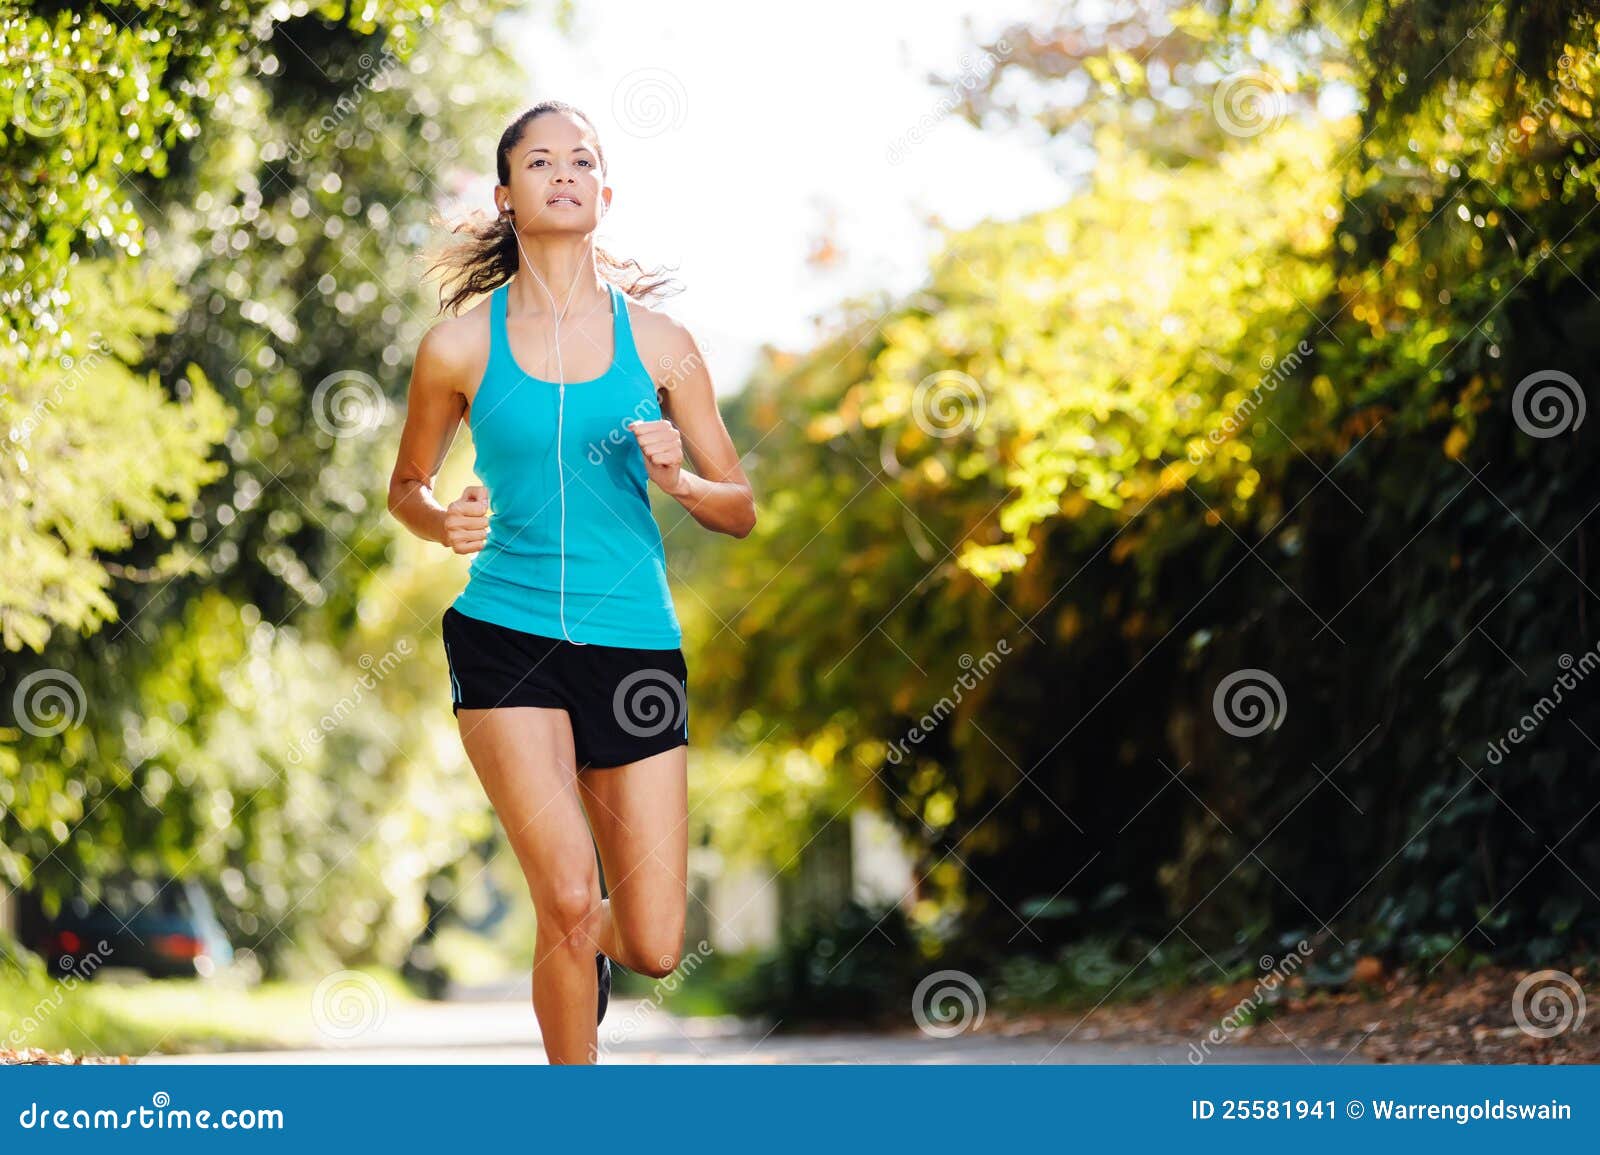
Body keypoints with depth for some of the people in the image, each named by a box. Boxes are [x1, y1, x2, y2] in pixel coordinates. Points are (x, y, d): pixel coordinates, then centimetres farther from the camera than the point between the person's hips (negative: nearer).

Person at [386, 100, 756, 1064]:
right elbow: (407, 486, 15)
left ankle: (584, 945, 40)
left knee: (654, 945, 1)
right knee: (568, 898, -17)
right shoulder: (460, 347, 0)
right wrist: (445, 522, -8)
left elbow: (741, 513, 7)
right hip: (504, 636, -2)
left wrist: (678, 478, -14)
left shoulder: (659, 343, 3)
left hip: (635, 641, 2)